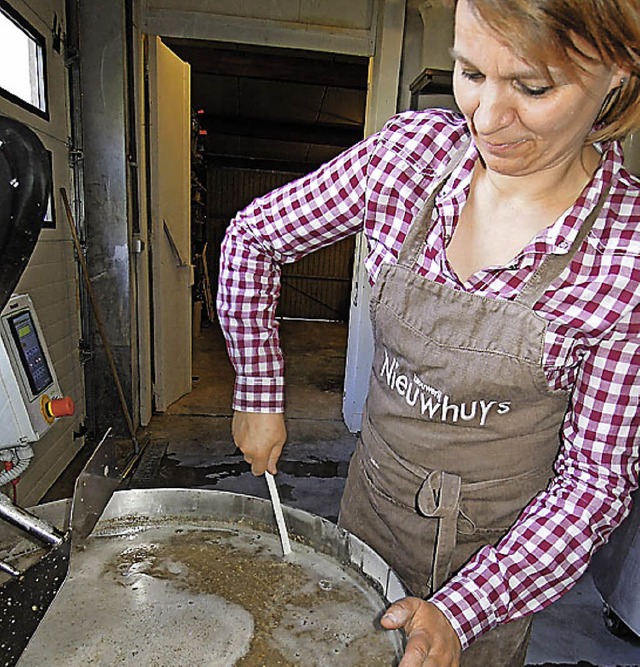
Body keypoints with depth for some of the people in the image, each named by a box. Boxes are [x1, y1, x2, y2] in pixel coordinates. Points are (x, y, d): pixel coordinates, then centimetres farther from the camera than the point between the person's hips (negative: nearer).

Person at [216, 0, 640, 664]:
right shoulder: (410, 150, -16)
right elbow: (252, 236, -6)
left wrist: (461, 611, -23)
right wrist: (259, 394, -7)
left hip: (494, 544, -2)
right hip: (373, 492, 3)